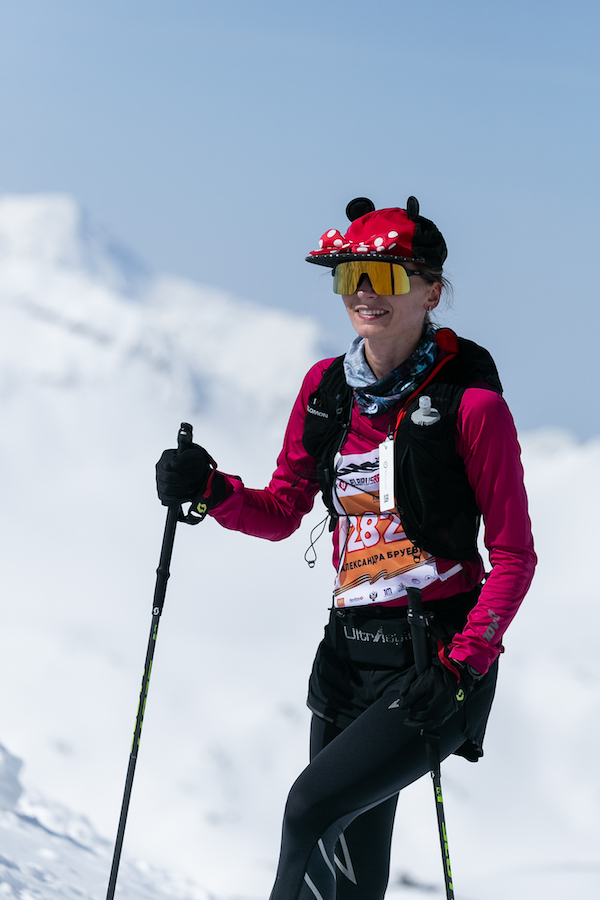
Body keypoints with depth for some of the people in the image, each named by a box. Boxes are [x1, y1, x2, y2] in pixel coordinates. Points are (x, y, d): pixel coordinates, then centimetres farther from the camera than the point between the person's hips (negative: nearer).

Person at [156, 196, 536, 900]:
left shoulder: (470, 403, -11)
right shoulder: (325, 388, 6)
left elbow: (514, 555, -9)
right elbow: (281, 513, 14)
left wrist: (464, 664, -18)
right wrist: (209, 490, -6)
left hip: (442, 653, -6)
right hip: (350, 648, 6)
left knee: (312, 807, -21)